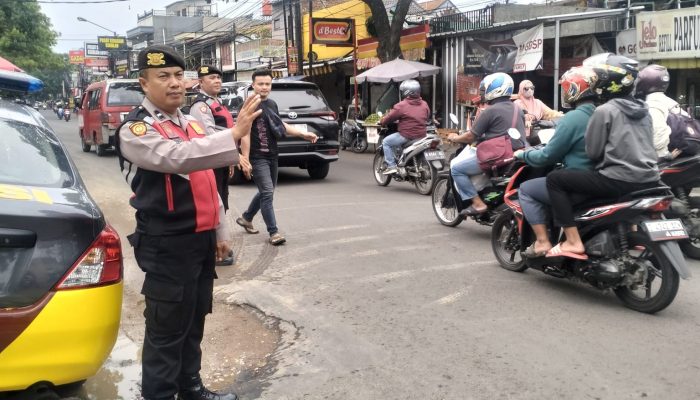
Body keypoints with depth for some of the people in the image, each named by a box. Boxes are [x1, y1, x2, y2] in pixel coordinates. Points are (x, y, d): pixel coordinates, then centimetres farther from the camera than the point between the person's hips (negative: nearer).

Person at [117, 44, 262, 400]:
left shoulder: (191, 124, 14)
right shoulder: (135, 130, -12)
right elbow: (178, 158, -32)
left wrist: (219, 231, 19)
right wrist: (235, 134, -39)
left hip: (201, 239, 8)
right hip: (167, 246, -8)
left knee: (194, 321, 19)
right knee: (167, 329, 1)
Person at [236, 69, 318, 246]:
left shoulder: (272, 104, 11)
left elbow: (280, 126, 23)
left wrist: (304, 134, 17)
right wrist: (245, 159, -21)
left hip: (272, 156, 8)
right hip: (257, 157, -8)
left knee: (265, 192, 17)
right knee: (267, 193, -11)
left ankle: (246, 218, 36)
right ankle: (274, 232, -6)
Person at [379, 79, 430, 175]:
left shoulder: (401, 105, -11)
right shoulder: (424, 104, 7)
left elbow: (389, 118, -3)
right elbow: (427, 118, 20)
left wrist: (381, 122, 16)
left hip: (406, 136, -7)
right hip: (422, 135, 7)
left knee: (386, 142, 9)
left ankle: (391, 166, 0)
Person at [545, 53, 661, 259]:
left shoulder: (604, 110, -7)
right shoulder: (643, 109, 15)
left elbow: (593, 152, -7)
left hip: (618, 181, -8)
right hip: (649, 180, 8)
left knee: (555, 179, -2)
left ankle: (573, 242, -9)